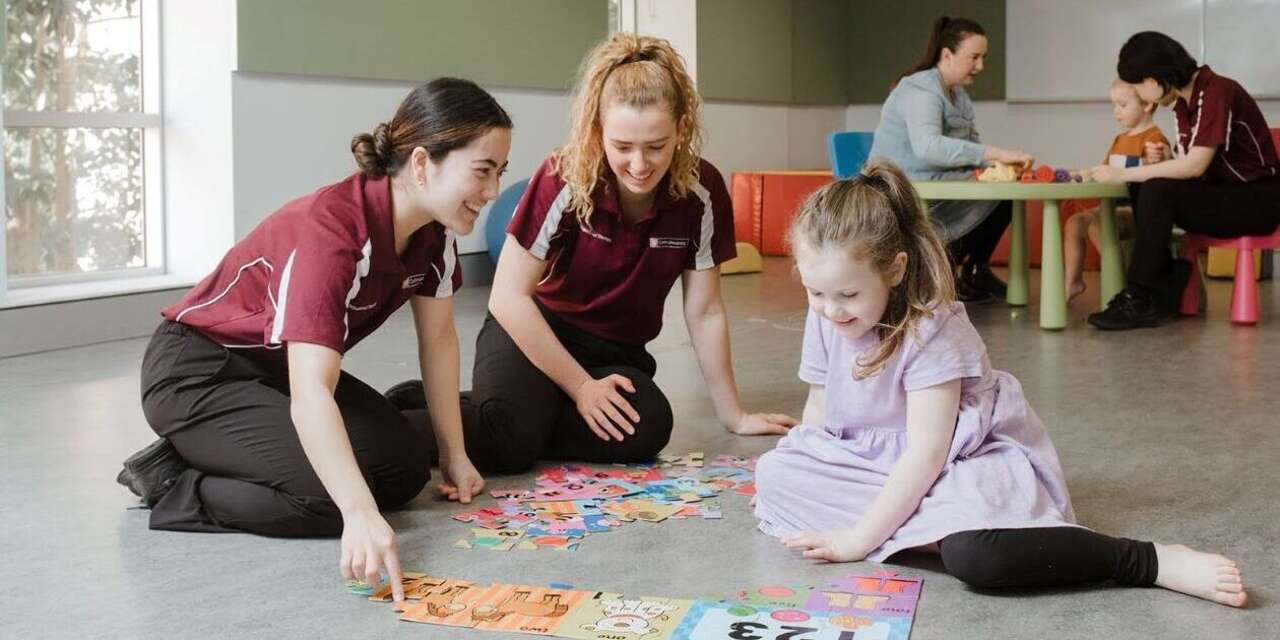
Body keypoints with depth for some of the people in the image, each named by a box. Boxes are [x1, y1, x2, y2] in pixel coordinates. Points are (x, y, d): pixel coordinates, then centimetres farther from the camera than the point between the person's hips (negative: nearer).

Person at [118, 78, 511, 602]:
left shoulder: (435, 229, -10)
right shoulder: (331, 229, -34)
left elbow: (439, 338, 3)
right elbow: (310, 394, -43)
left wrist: (454, 454, 4)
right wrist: (362, 515, -52)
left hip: (284, 365, 9)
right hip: (197, 373, -9)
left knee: (407, 468, -5)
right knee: (332, 493, -26)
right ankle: (172, 485, -4)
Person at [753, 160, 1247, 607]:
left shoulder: (932, 330, -24)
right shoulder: (825, 322, -4)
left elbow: (926, 454, -26)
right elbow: (818, 408, 10)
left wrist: (859, 539, -26)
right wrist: (794, 480, -4)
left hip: (969, 459, -8)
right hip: (879, 460, 8)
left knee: (971, 552, -39)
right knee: (775, 474, -9)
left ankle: (1153, 562, -26)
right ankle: (921, 526, -17)